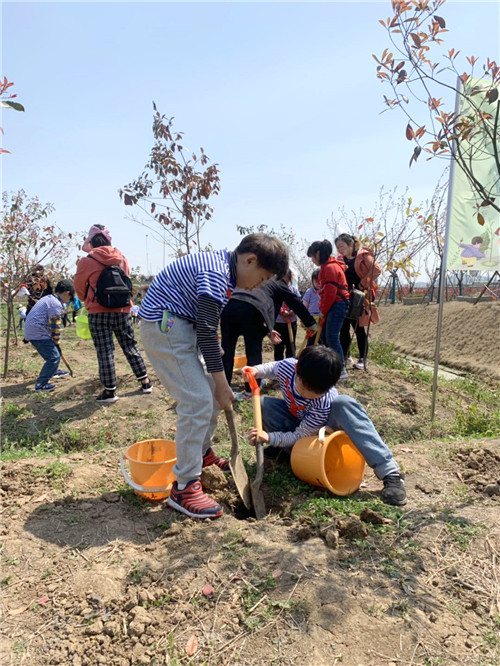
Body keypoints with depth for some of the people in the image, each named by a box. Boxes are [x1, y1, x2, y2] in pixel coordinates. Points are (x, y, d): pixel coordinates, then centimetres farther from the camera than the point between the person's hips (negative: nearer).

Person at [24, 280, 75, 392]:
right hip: (38, 333, -11)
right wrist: (56, 342, -3)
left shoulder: (48, 298, 16)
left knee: (52, 350, 28)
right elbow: (55, 326, -16)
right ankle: (40, 384, -10)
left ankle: (54, 371, 47)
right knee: (54, 356, -11)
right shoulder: (56, 304, -17)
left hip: (31, 331, 11)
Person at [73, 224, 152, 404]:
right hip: (122, 310, 4)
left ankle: (110, 391, 7)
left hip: (99, 312, -4)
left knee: (105, 351, 2)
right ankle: (145, 382, 21)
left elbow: (80, 289, 9)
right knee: (130, 347, 14)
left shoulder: (86, 261, -4)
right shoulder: (122, 259, 7)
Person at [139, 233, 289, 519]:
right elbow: (207, 333, -23)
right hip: (164, 326, -10)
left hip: (182, 326, 10)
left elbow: (208, 329, 16)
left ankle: (203, 452, 35)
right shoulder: (216, 273, -22)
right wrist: (222, 383, -15)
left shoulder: (221, 265, 10)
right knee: (198, 400, -13)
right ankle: (184, 487, -3)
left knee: (212, 393, 14)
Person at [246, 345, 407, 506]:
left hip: (322, 432, -4)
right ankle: (289, 450, -5)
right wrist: (256, 370, -19)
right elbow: (272, 367, 0)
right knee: (264, 404, -23)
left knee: (344, 404, -40)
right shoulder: (286, 367, -27)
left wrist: (270, 437, -37)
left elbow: (300, 436, -27)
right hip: (298, 424, 4)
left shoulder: (324, 403, -38)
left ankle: (390, 473, -38)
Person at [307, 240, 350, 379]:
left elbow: (330, 293, -19)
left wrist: (323, 310, -10)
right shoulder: (326, 267, 17)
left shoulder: (330, 268, -15)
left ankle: (341, 370, -8)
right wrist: (323, 309, 12)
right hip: (332, 306, 10)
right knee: (324, 336, 12)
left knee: (331, 337, -12)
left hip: (337, 305, -10)